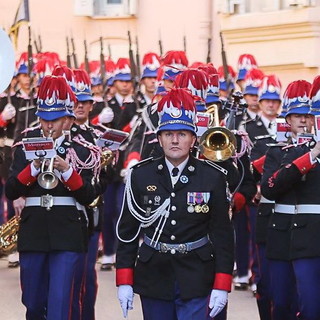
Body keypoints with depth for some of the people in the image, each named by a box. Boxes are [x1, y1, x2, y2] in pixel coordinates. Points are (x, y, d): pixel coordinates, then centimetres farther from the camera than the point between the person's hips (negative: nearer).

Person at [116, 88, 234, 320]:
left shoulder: (213, 177, -2)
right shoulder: (140, 175, 2)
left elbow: (223, 233, -1)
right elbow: (127, 230, 5)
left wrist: (221, 286, -6)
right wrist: (124, 281, 0)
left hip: (196, 281, -2)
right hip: (153, 279, 2)